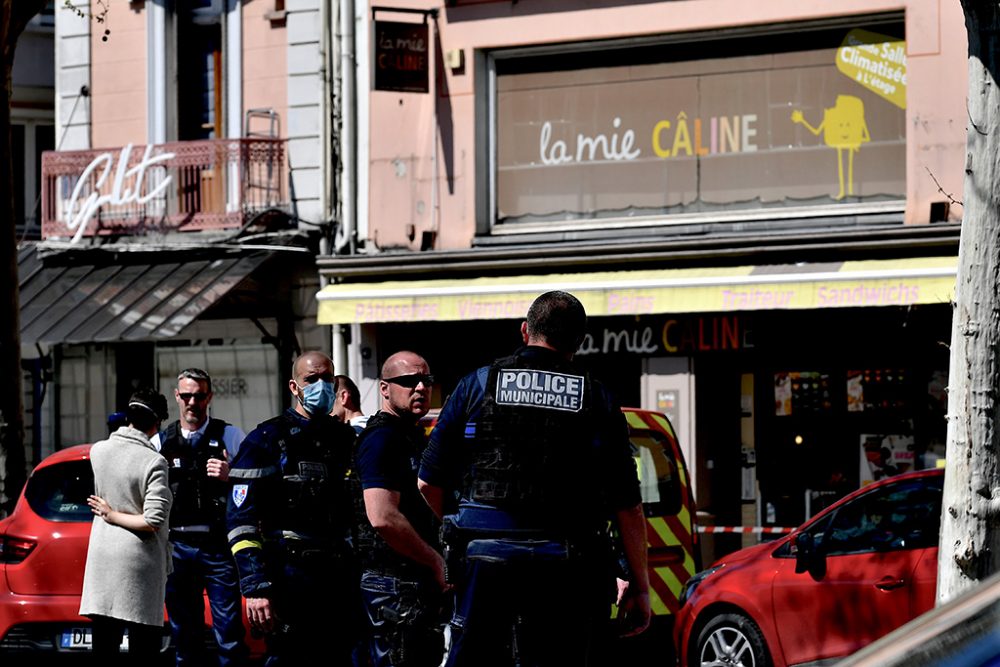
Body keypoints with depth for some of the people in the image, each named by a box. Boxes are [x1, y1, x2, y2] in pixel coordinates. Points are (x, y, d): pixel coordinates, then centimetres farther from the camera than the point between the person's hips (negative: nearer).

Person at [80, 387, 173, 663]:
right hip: (140, 559, -5)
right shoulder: (153, 462, -15)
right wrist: (112, 515, -8)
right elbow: (154, 521, -17)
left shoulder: (98, 451, 2)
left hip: (102, 557, 5)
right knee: (143, 647, 1)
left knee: (104, 643, 9)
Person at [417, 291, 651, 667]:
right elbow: (628, 508, 2)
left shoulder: (476, 385, 6)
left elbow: (430, 484, 7)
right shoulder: (599, 402, 6)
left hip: (484, 553, 0)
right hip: (564, 568, 0)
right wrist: (639, 589, 8)